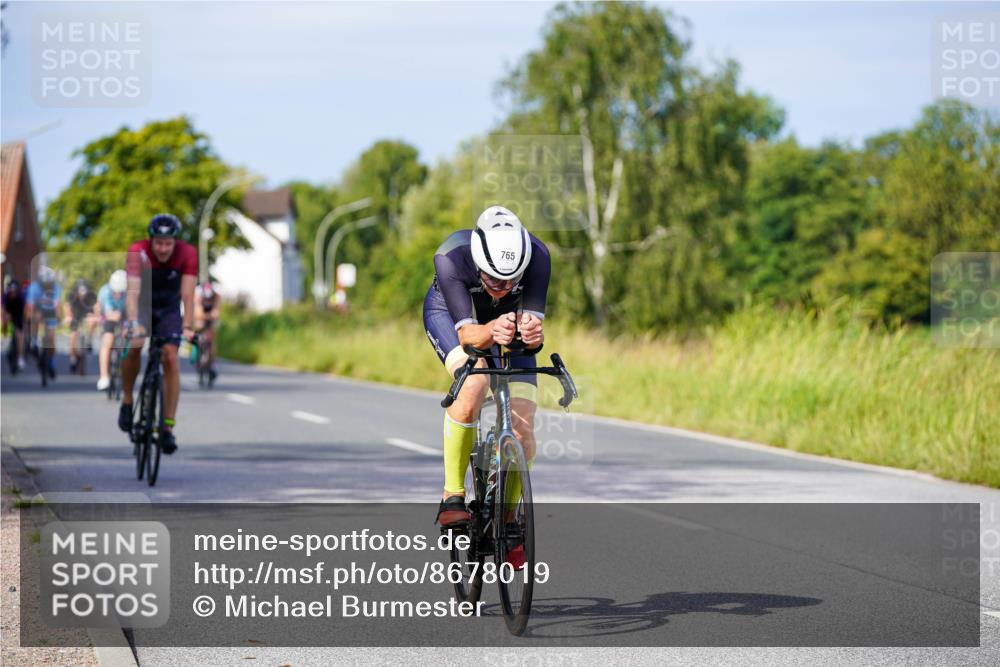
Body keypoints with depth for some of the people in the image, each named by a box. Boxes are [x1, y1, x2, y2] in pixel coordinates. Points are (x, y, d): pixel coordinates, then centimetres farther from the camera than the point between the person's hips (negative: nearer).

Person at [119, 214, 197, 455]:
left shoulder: (188, 254, -24)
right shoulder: (138, 252, -28)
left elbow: (187, 294, -30)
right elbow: (132, 291, -37)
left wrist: (187, 327, -42)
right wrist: (134, 324, -51)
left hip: (169, 310, 1)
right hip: (141, 307, -1)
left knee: (170, 357, -16)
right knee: (133, 346, -28)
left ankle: (168, 427, -14)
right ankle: (127, 401, -4)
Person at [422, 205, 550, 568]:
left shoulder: (537, 256, -36)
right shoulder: (450, 257, -40)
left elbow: (533, 320, -36)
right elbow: (467, 333, -41)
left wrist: (533, 334, -59)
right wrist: (491, 332, -63)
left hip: (511, 319, 2)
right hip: (449, 313, -2)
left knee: (523, 436, -10)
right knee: (474, 381, -36)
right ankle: (452, 495, -20)